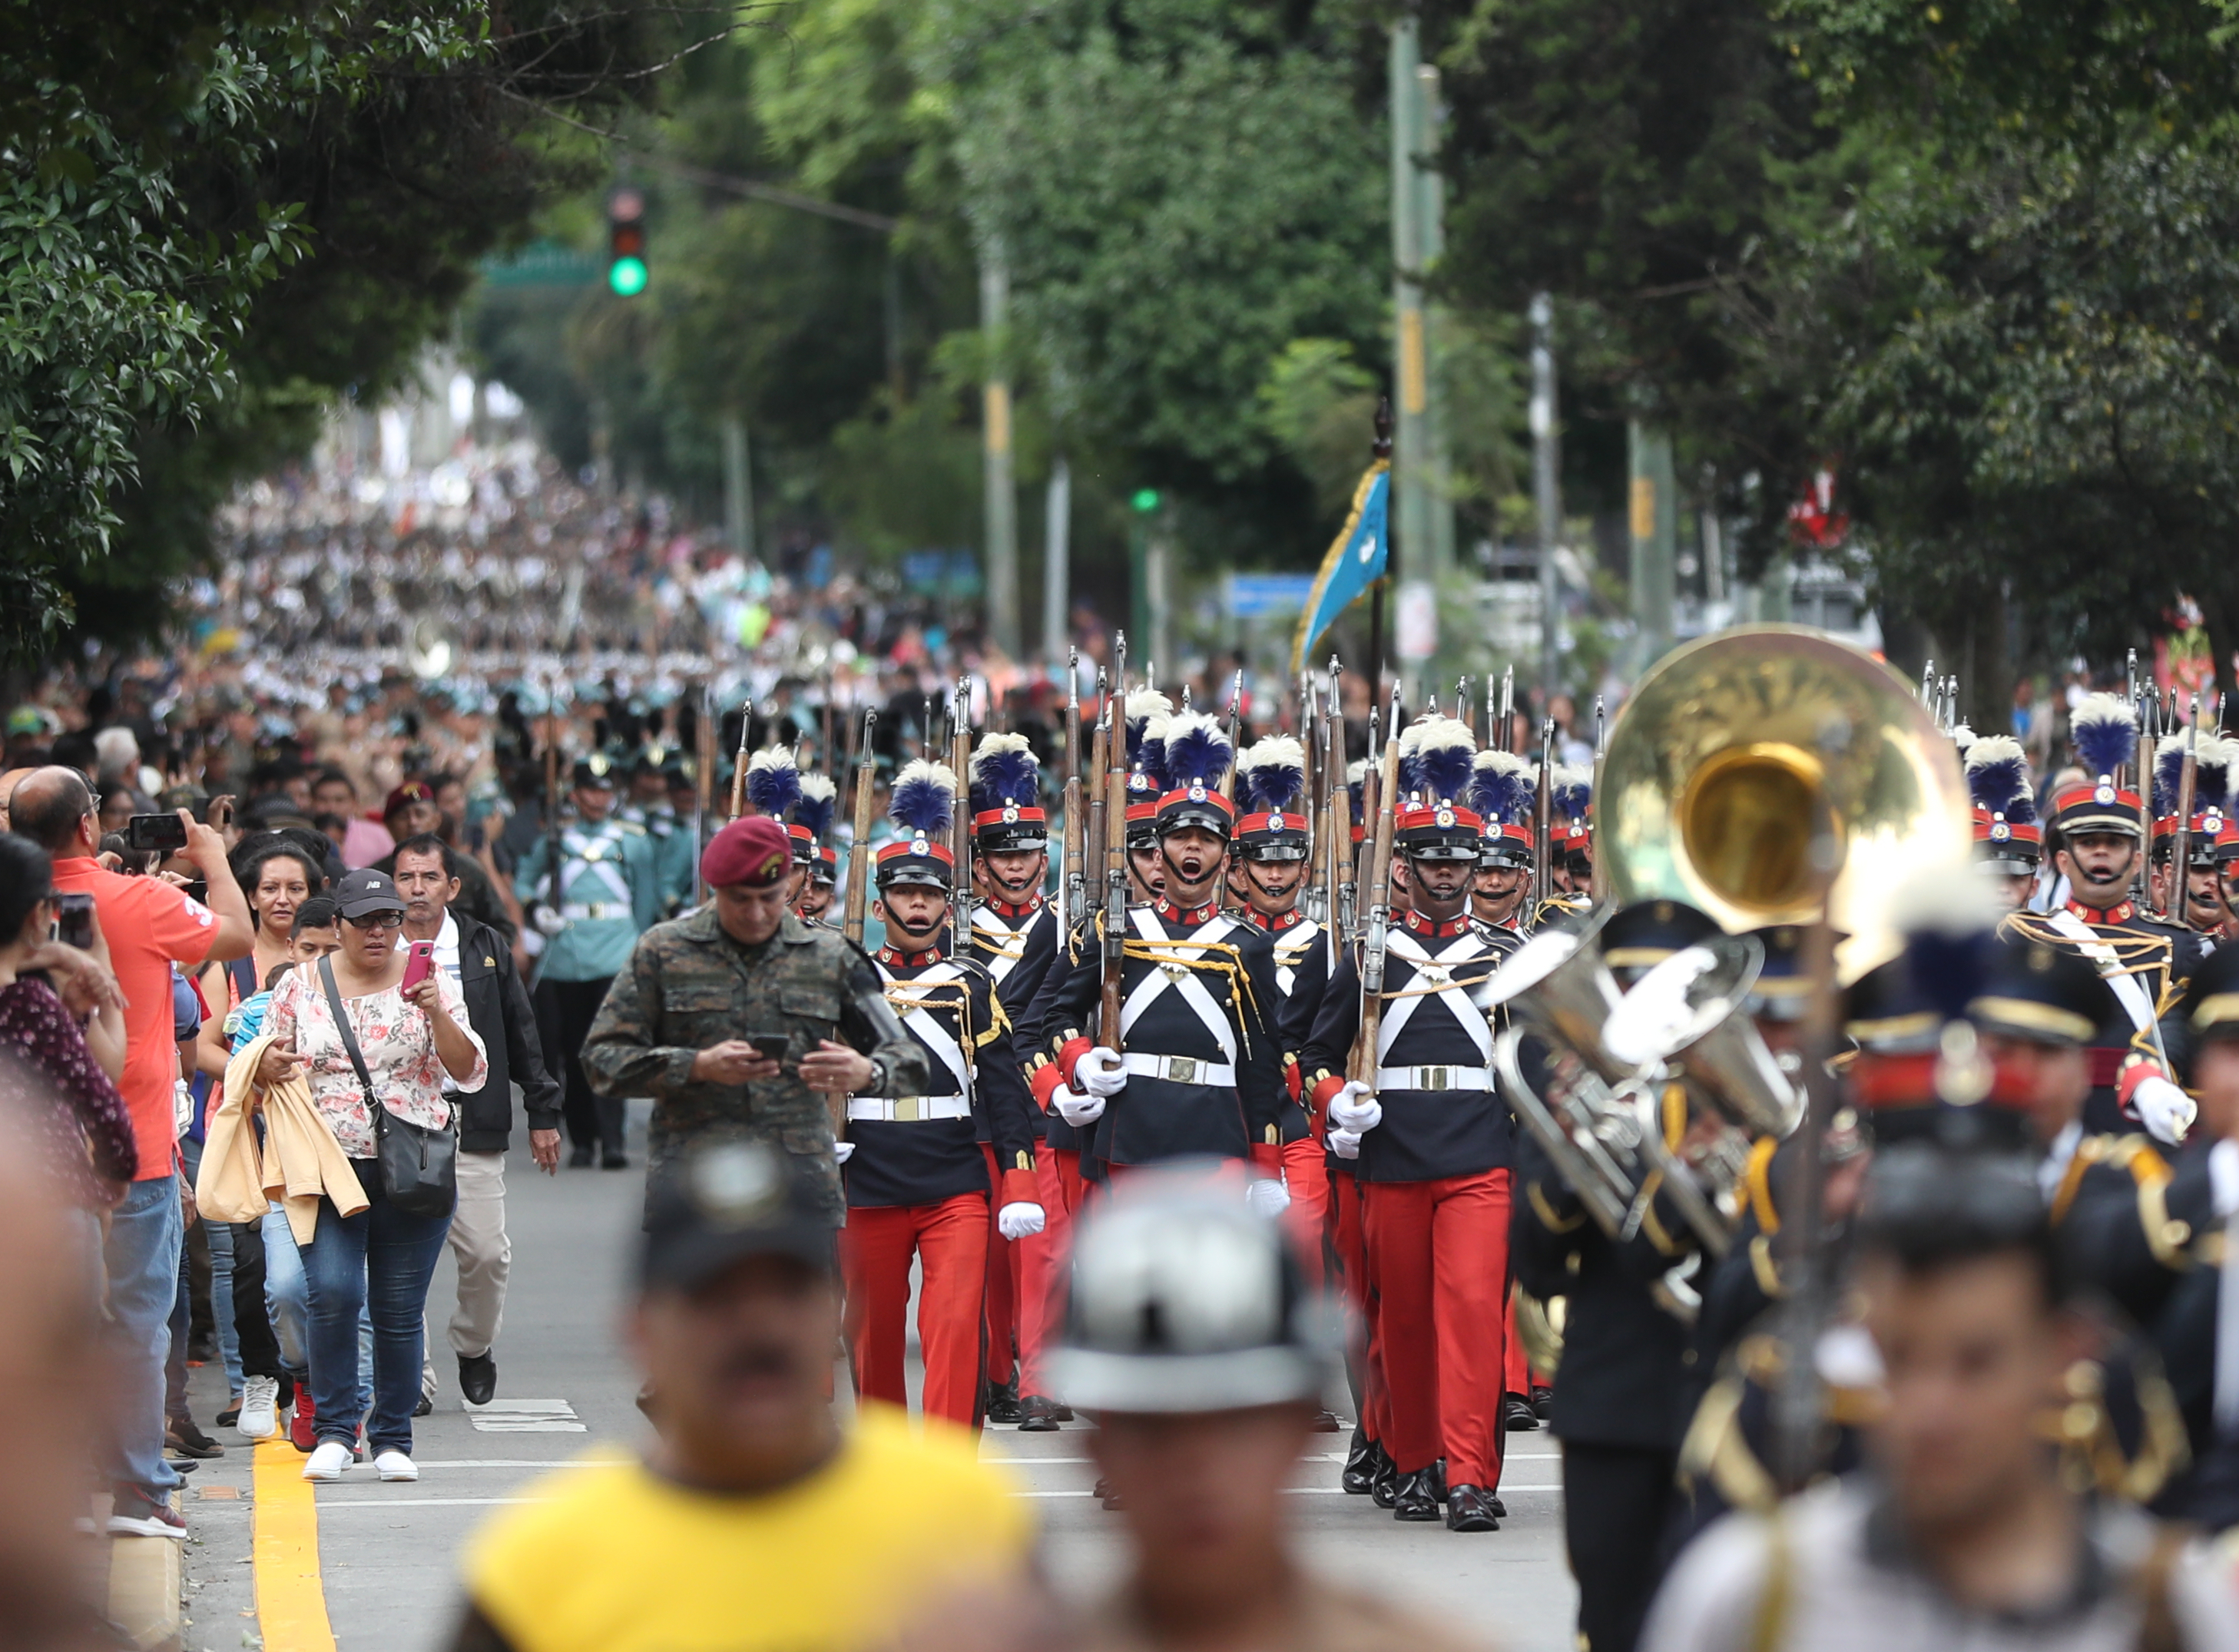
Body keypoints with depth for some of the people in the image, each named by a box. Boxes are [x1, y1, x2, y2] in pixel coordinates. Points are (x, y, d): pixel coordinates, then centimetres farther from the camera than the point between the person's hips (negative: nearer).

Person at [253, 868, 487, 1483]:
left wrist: (436, 1013, -16)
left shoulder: (430, 982, 5)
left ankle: (393, 1438, 14)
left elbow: (470, 1074, -2)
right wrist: (268, 1067, -10)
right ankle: (334, 1431, -7)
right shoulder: (300, 986, 7)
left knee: (400, 1310, 1)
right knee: (333, 1292, -17)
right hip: (327, 1169, 0)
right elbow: (262, 1077, 13)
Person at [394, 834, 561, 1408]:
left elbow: (521, 1036, 13)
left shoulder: (485, 948, 8)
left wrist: (543, 1113, 12)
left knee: (486, 1253, -2)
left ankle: (474, 1345, 24)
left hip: (470, 1120, 1)